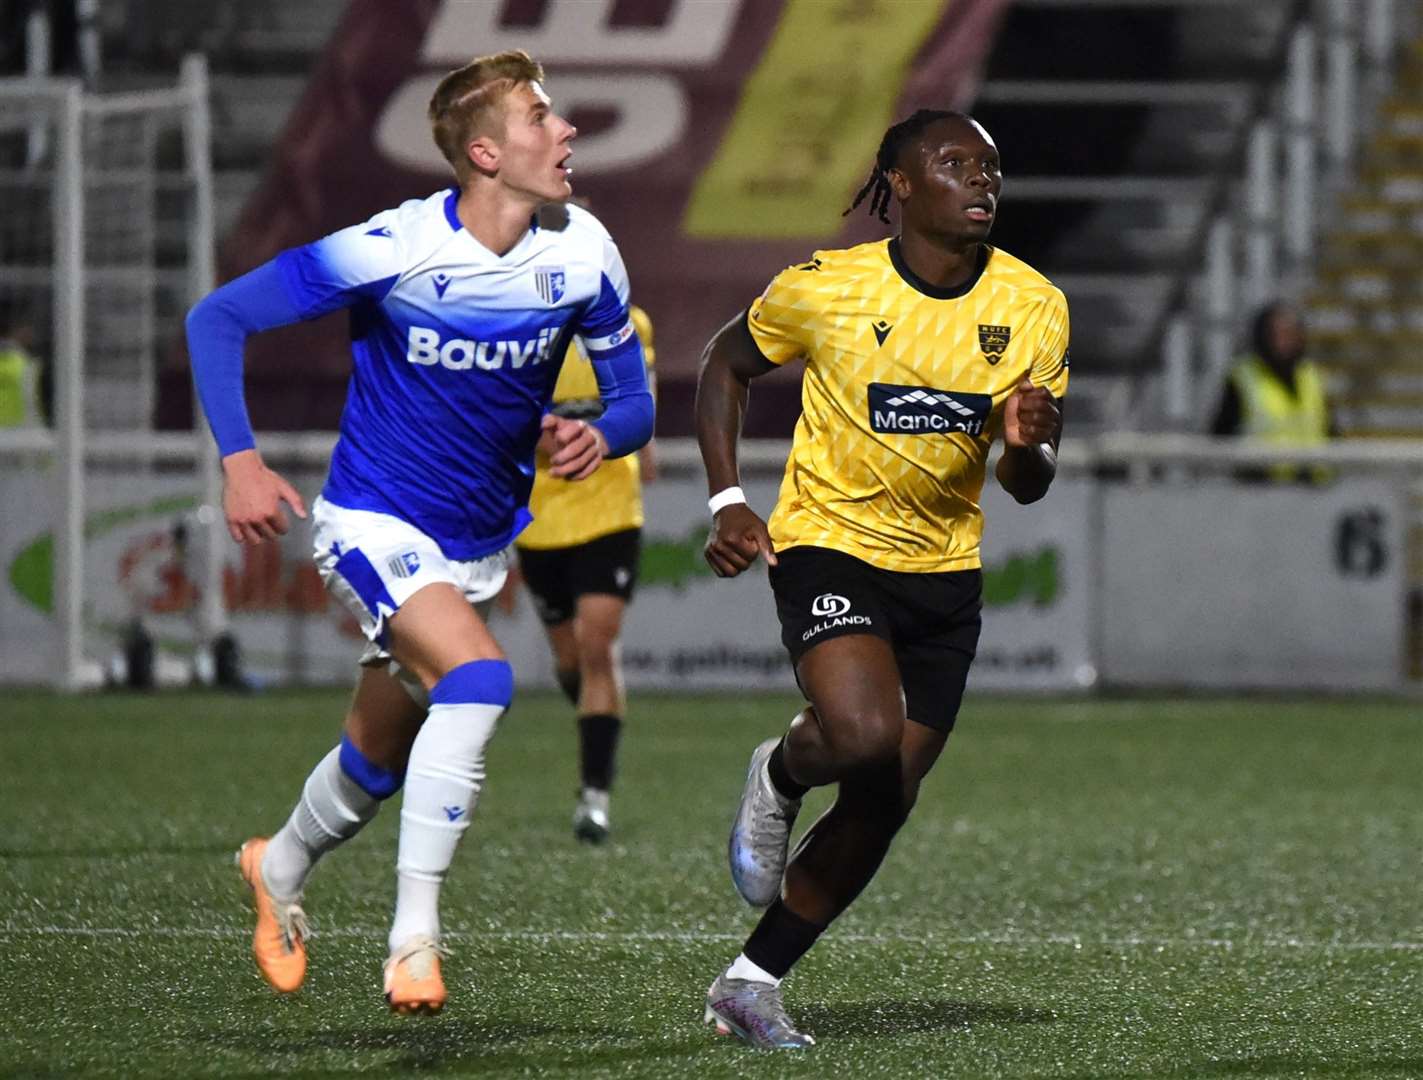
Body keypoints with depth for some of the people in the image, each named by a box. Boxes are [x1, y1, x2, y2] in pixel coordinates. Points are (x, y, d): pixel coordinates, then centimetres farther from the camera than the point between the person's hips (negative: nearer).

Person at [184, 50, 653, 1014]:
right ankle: (414, 937, -26)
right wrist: (240, 461, -25)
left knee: (383, 757, 18)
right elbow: (217, 321, -14)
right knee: (478, 676, -31)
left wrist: (600, 437, -21)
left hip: (479, 544, 6)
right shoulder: (393, 250, -23)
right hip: (375, 525, -6)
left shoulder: (584, 255, -9)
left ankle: (281, 869, 50)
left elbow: (634, 399, 3)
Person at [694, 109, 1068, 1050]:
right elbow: (727, 365, 7)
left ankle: (752, 985, 17)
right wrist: (728, 502, -3)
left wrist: (1027, 445, -21)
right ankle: (781, 775, 5)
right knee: (864, 736, -30)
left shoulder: (1034, 309, -4)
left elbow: (1027, 485, 3)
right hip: (830, 542, -4)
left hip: (945, 570, 4)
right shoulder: (826, 289, -11)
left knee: (881, 808, 2)